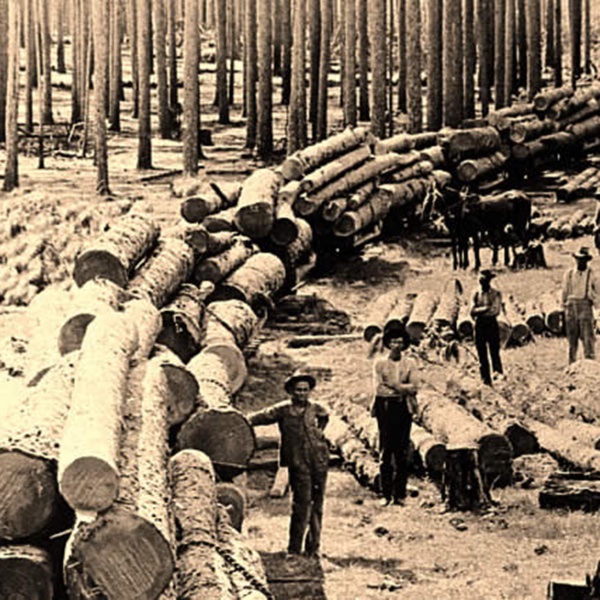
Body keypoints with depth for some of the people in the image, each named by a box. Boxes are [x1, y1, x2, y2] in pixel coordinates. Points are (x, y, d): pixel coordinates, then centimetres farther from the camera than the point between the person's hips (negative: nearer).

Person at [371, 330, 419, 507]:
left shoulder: (410, 364, 12)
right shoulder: (380, 363, 8)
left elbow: (413, 387, 0)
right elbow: (378, 388, -3)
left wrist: (393, 385, -8)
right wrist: (401, 390, -6)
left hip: (404, 408, 1)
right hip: (385, 408, -1)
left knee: (402, 453, -1)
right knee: (385, 452, -3)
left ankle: (400, 494, 2)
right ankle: (386, 494, -2)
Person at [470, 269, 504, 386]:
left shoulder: (496, 294, 0)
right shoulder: (476, 294, 10)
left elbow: (495, 310, -12)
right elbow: (472, 311, 3)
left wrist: (479, 311, -11)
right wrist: (487, 308, -11)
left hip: (492, 324, -3)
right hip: (479, 325, 3)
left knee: (495, 353, -5)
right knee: (482, 355, 3)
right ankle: (485, 380, 7)